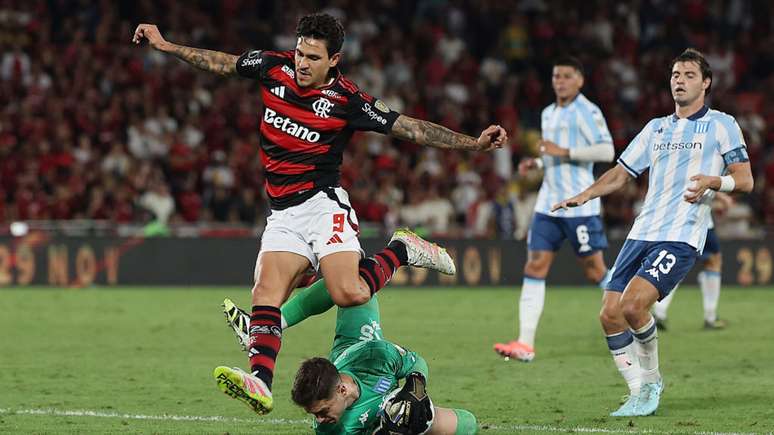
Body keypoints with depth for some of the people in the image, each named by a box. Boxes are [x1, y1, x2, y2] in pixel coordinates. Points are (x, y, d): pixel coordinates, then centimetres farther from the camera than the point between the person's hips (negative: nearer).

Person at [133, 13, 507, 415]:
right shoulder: (273, 67, 4)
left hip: (322, 204, -4)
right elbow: (222, 63, 19)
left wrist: (474, 143, -13)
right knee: (266, 292, -18)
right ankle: (261, 382, -30)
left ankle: (402, 249, 4)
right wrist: (166, 45, 20)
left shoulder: (346, 99, -7)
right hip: (283, 213, 4)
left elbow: (410, 128, -5)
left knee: (349, 293, -24)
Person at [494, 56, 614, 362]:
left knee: (594, 270, -1)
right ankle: (525, 344, -9)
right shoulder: (548, 114, 17)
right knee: (535, 266, -4)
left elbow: (606, 151, -17)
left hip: (579, 205, -7)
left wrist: (563, 152, -20)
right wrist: (536, 163, 10)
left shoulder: (586, 111, -8)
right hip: (549, 203, 7)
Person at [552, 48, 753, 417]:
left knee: (633, 305, -23)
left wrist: (711, 181, -22)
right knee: (609, 314, -5)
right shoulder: (656, 128, 21)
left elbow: (745, 180, -2)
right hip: (642, 233, 6)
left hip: (681, 238, -6)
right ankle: (641, 393, 7)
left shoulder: (720, 125, 4)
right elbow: (620, 174, 22)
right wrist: (584, 195, 5)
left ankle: (651, 380, 1)